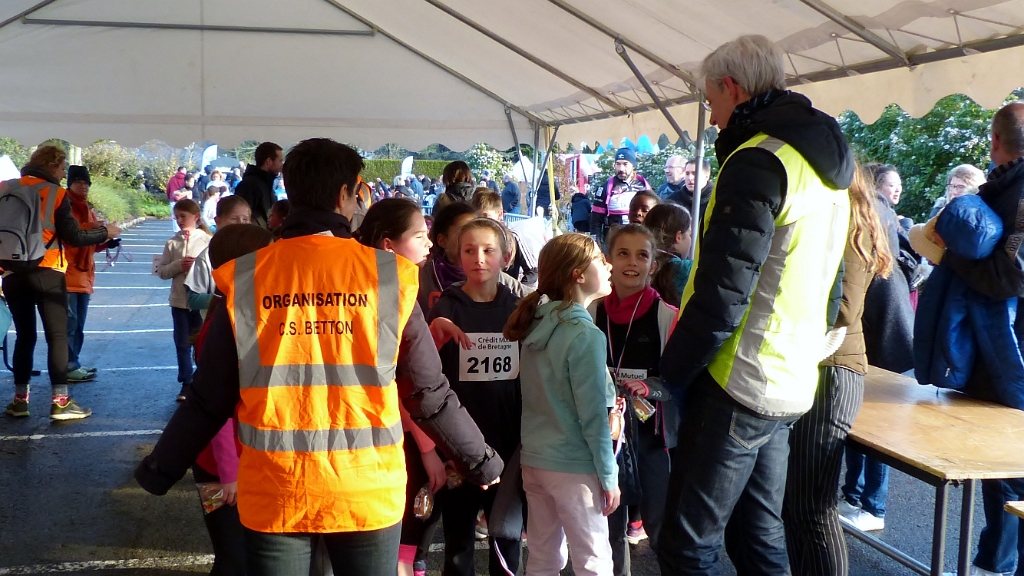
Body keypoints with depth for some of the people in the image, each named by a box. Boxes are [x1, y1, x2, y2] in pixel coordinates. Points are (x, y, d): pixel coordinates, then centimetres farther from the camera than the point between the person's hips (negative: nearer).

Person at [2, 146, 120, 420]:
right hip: (46, 273, -4)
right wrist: (105, 232, 5)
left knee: (24, 335, 13)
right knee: (57, 336, 0)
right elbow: (73, 237, -7)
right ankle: (60, 401, -3)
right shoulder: (56, 193, -5)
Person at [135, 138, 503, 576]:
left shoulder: (245, 279, -4)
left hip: (272, 490, 1)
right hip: (367, 490, -1)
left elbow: (210, 399, -1)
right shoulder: (386, 276, -6)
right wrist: (482, 463, 12)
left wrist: (158, 471, 14)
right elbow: (429, 394, -2)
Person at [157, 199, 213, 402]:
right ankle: (187, 383, 18)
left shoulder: (207, 240, -5)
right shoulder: (172, 243, 3)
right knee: (182, 344, 9)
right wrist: (178, 265, -12)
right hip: (179, 300, 3)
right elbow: (162, 271, 3)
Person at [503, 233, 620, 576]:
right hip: (574, 466, -7)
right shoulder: (585, 335, -16)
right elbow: (592, 415, -16)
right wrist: (608, 476, -9)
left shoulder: (536, 324, 5)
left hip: (533, 460, 7)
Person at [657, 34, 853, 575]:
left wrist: (673, 371, -9)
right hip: (790, 386, 10)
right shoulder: (826, 166, 15)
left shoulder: (758, 161, -16)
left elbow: (721, 296, -21)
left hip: (737, 387, -9)